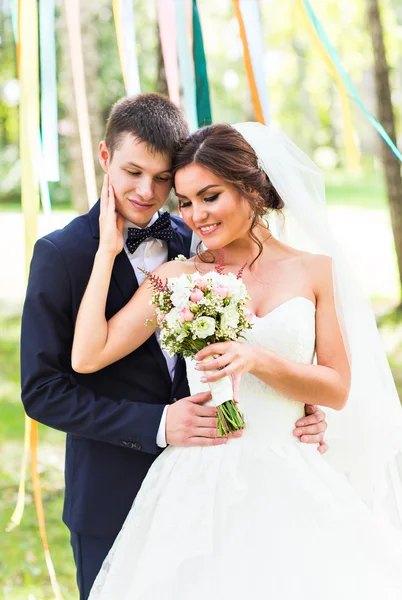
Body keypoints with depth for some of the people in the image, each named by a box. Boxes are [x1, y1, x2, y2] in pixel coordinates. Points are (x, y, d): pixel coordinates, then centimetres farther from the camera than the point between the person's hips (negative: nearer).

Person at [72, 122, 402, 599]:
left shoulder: (315, 271, 3)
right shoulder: (176, 277, 4)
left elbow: (338, 389, 1)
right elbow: (88, 356, -4)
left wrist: (258, 361, -15)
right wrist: (108, 250, -1)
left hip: (288, 486, 0)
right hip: (200, 487, 0)